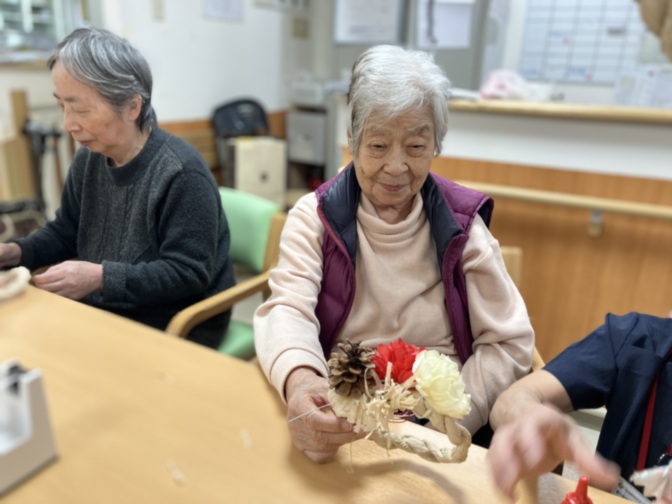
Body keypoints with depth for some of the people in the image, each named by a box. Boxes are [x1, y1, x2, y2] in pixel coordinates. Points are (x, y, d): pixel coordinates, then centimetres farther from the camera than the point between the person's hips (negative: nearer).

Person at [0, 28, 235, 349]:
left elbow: (189, 273, -22)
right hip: (106, 313, 7)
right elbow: (65, 233, 16)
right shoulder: (88, 159, 3)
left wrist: (101, 278, -27)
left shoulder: (182, 173, -22)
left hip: (180, 327, -7)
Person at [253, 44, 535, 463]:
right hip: (335, 421, 1)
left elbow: (509, 342, 0)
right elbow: (288, 309, -13)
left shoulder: (460, 224, 1)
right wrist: (299, 381, -35)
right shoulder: (314, 216, 0)